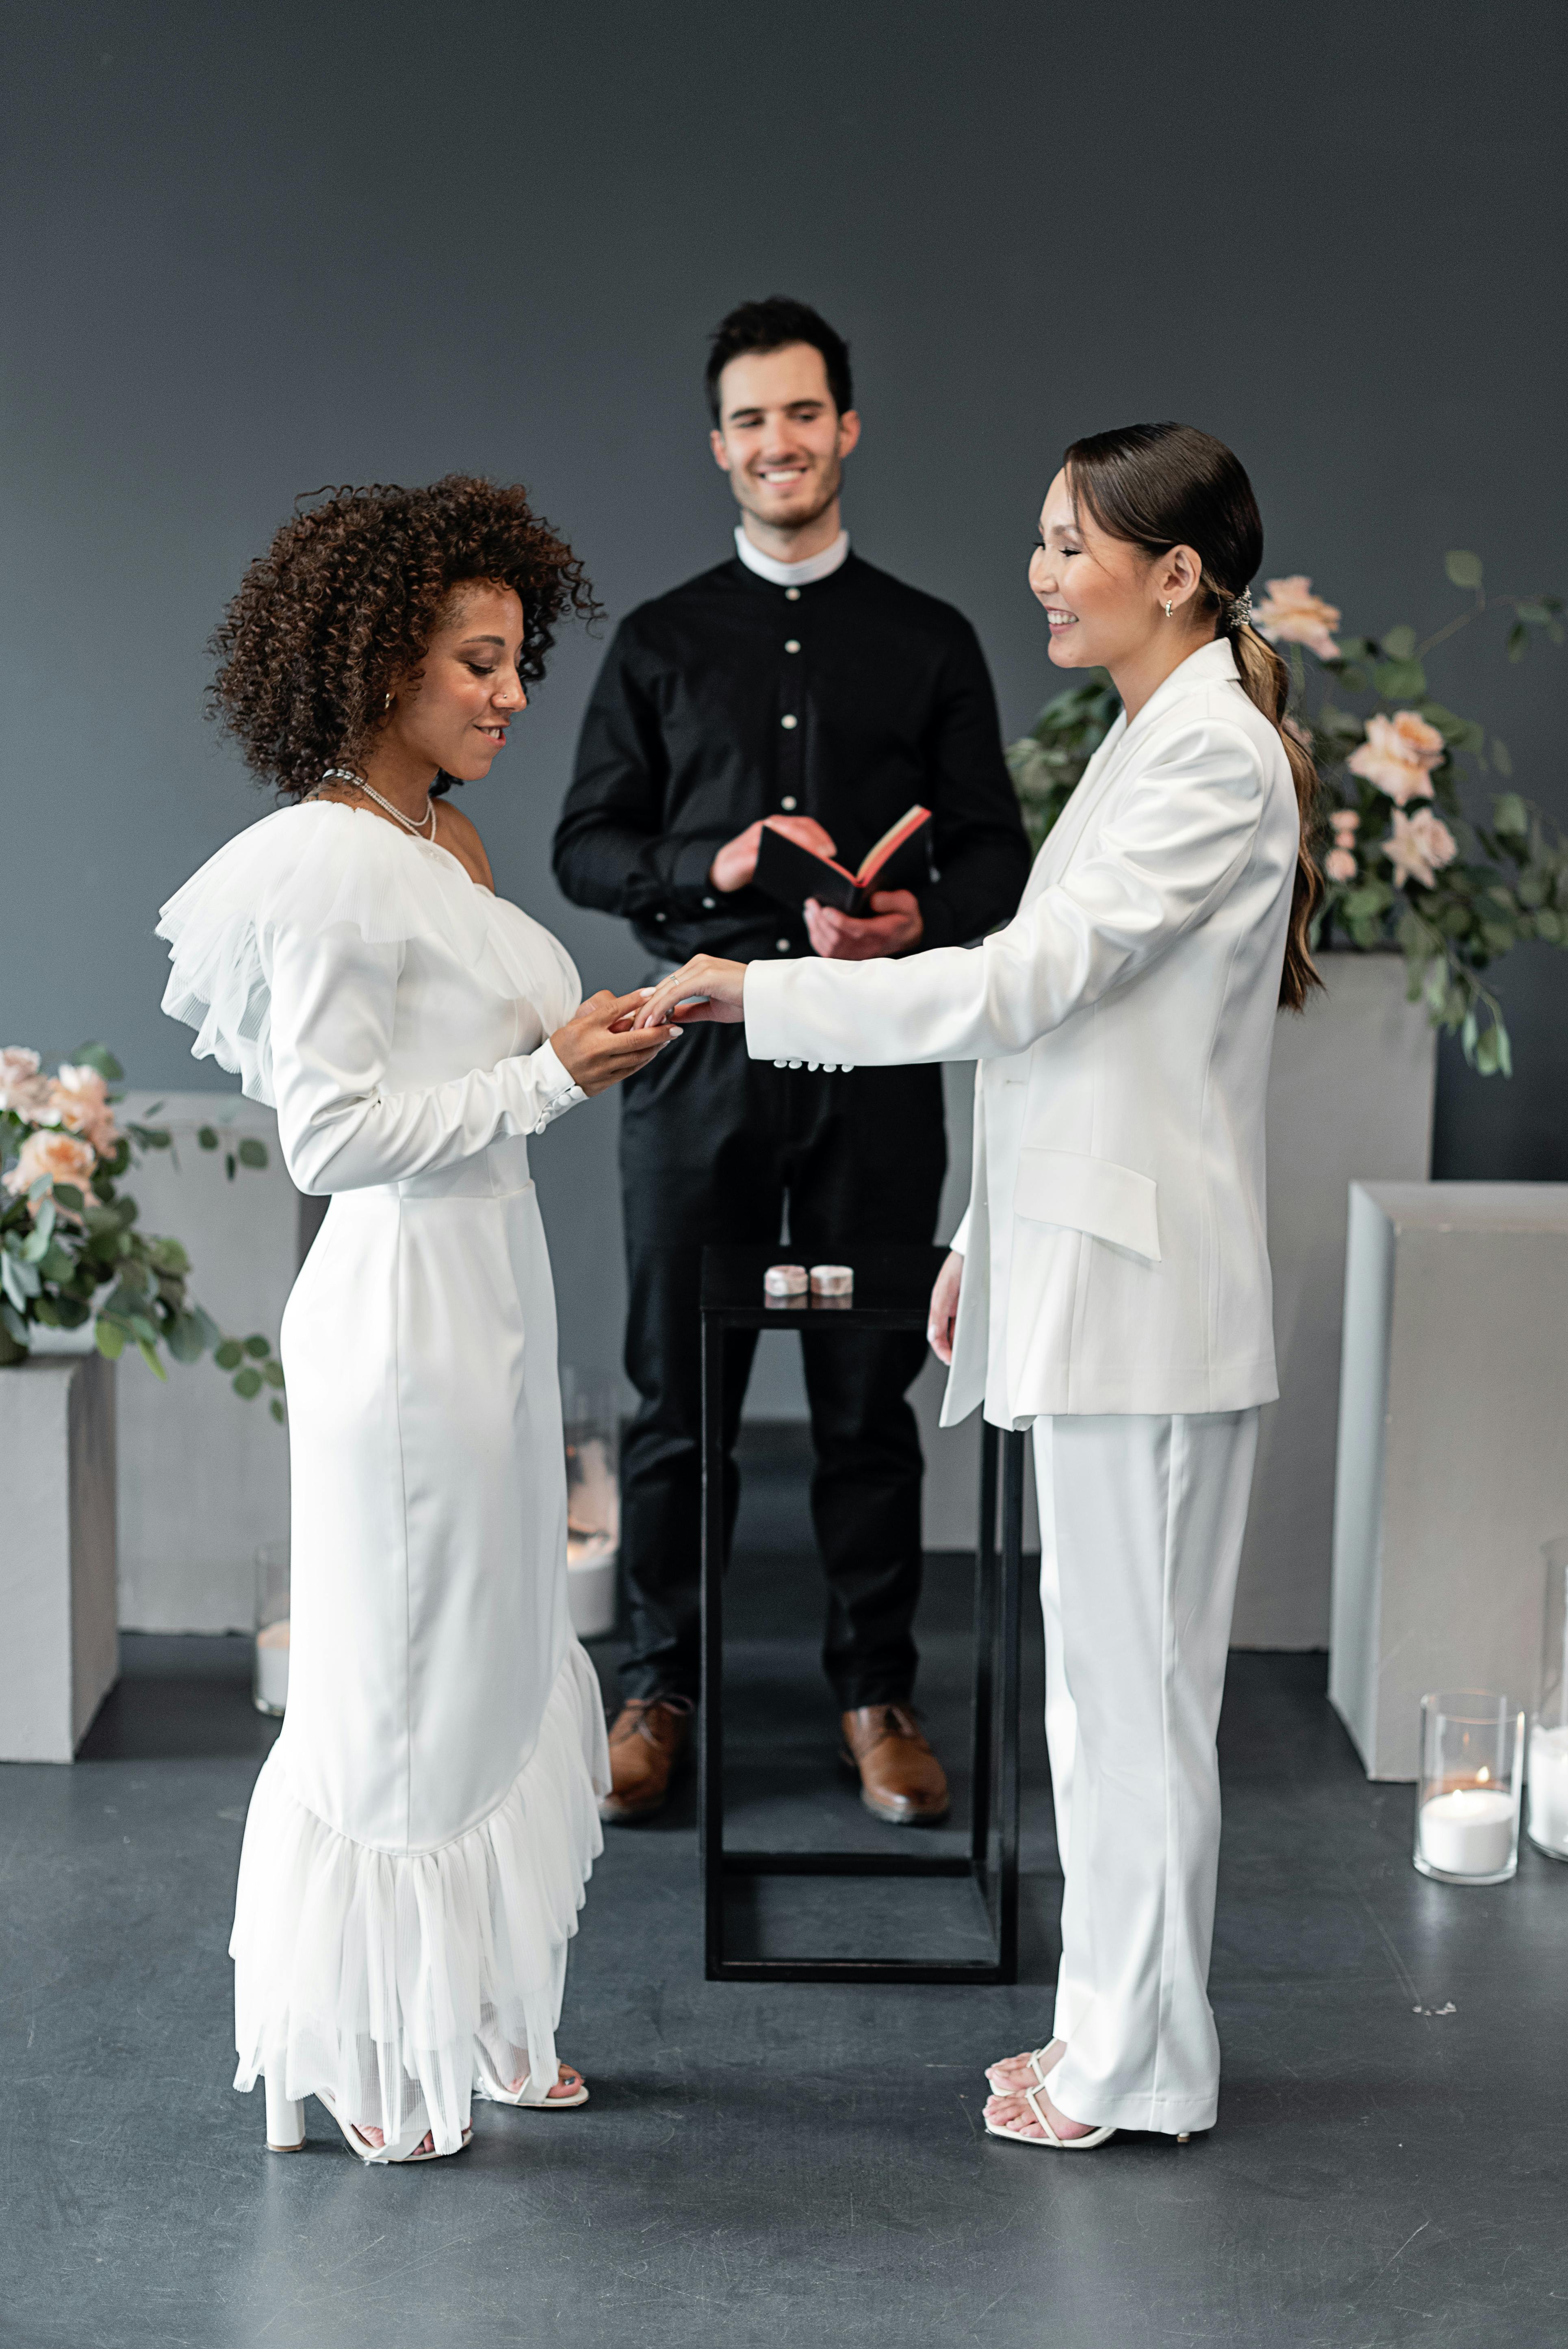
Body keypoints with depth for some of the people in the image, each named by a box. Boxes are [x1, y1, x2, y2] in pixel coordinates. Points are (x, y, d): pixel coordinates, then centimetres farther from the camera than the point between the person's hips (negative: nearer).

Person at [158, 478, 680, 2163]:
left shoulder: (449, 844, 12)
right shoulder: (332, 861, -17)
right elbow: (332, 1134, -20)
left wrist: (584, 1035, 4)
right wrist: (552, 1076, -18)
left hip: (489, 1297, 10)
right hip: (403, 1310, -10)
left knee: (493, 1672, 17)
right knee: (397, 1691, 2)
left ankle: (473, 2022, 31)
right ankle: (359, 2060, 19)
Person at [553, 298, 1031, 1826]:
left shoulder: (930, 644, 10)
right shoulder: (660, 644, 11)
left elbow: (999, 855, 7)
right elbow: (584, 849, 7)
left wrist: (919, 922, -15)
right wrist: (716, 867, -12)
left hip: (875, 1054, 0)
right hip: (700, 1053, 0)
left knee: (869, 1396, 4)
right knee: (676, 1390, 5)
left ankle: (875, 1695, 16)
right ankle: (658, 1687, 18)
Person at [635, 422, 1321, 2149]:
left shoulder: (1217, 758, -15)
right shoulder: (1150, 738, 17)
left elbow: (1023, 986, -21)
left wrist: (758, 989, -17)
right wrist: (984, 1243, 20)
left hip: (1141, 1291, -10)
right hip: (1085, 1270, 10)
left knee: (1130, 1680, 0)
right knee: (1101, 1669, 16)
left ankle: (1136, 2067, 13)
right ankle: (1112, 2028, 28)